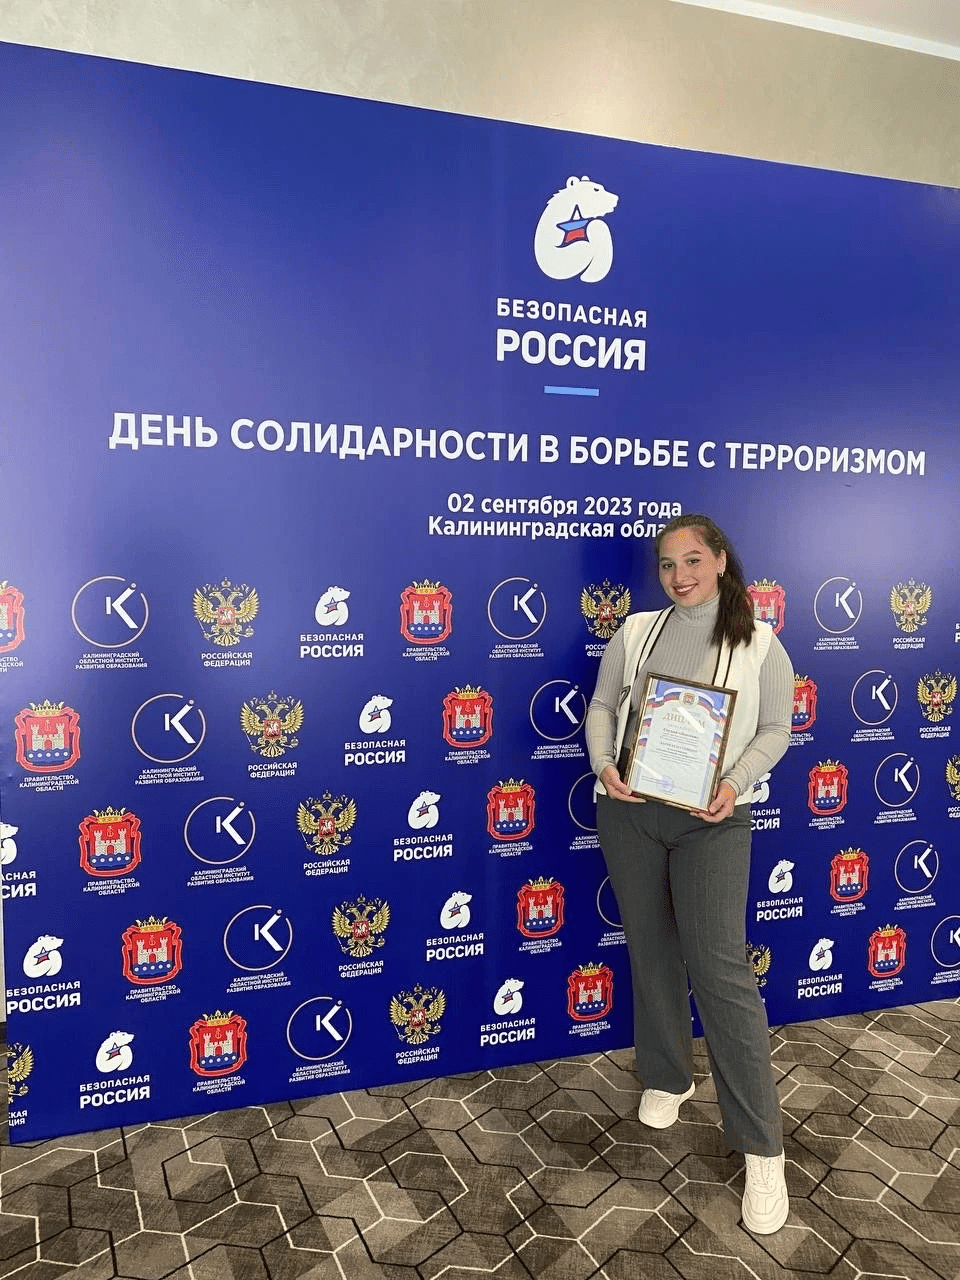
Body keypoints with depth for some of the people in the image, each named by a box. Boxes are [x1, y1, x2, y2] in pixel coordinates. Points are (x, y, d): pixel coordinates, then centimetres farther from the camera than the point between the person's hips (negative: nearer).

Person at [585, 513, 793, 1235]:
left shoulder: (759, 643, -1)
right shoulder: (637, 632, 4)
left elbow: (775, 729, 1)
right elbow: (602, 705, 8)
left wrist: (735, 783, -15)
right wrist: (604, 764, -10)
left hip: (713, 821, -3)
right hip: (630, 811, 3)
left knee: (721, 969, -6)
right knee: (652, 953, 14)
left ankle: (762, 1148, 5)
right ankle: (668, 1078, 38)